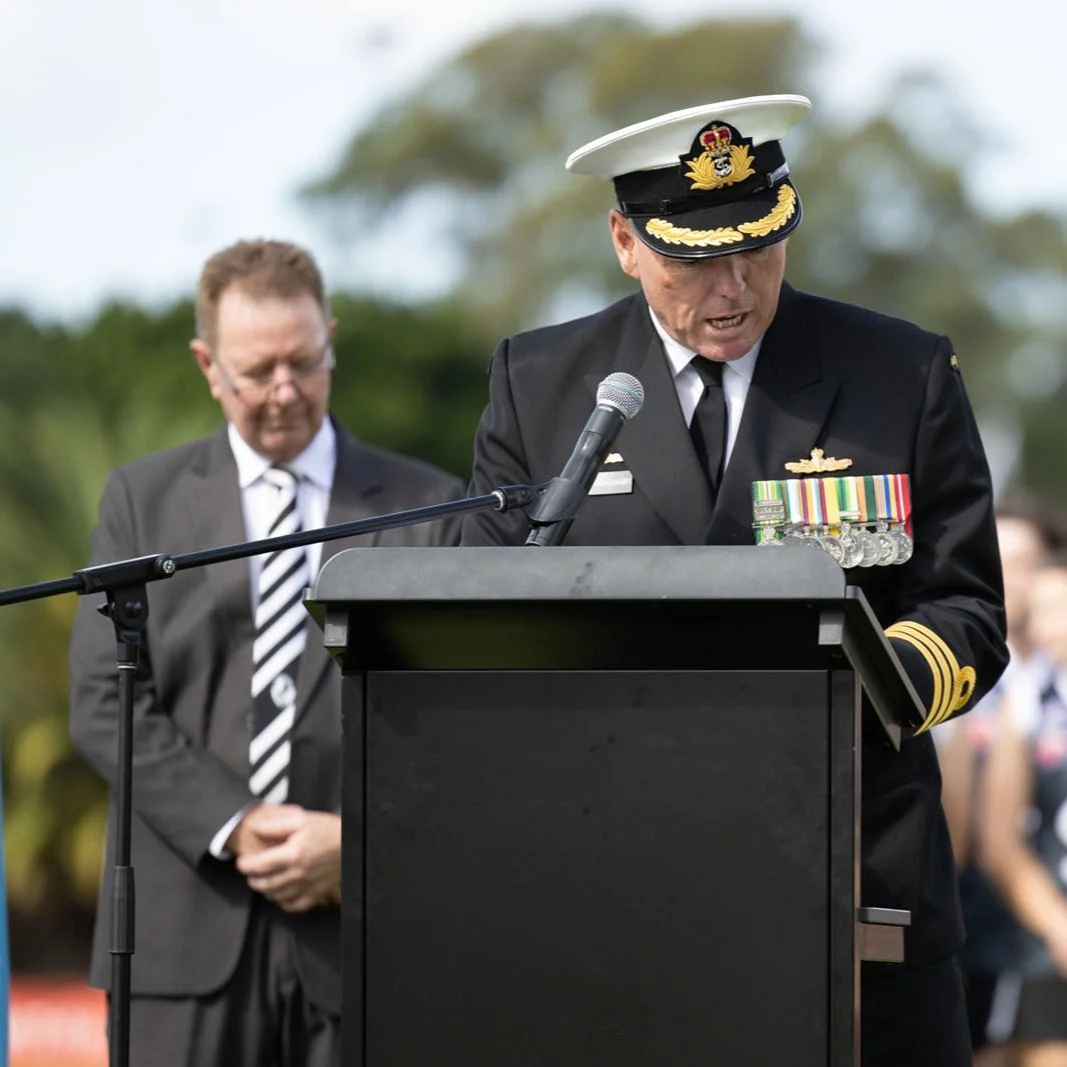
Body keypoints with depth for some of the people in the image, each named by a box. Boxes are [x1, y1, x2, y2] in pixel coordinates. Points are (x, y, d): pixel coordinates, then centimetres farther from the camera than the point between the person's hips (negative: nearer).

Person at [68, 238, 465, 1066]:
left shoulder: (428, 507, 9)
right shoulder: (142, 500, 11)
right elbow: (106, 703, 2)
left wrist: (357, 842, -10)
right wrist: (234, 829, -9)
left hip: (362, 931, 0)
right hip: (187, 930, 0)